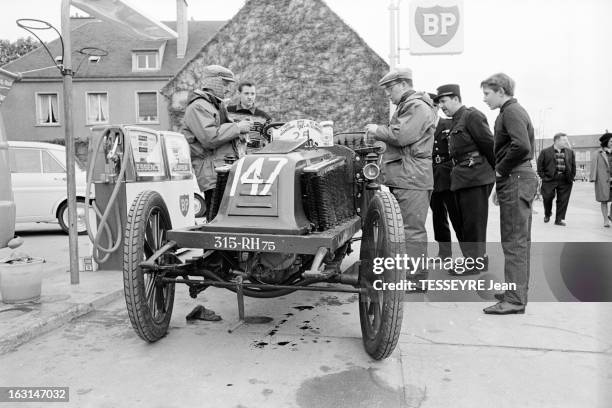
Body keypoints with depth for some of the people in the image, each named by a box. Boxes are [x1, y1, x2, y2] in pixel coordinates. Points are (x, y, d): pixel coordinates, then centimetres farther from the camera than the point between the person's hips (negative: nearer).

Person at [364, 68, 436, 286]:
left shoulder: (418, 107, -9)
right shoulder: (405, 106, 24)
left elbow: (401, 135, -20)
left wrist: (377, 129, -6)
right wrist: (377, 134, 10)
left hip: (413, 178, -10)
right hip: (401, 177, 10)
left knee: (412, 228, -7)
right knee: (405, 227, 13)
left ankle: (416, 276, 0)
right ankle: (403, 270, 22)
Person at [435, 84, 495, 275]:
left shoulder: (472, 116, -9)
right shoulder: (456, 121, 19)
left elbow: (489, 145, -11)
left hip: (475, 177, -9)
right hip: (462, 178, 9)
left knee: (473, 221, -3)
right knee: (465, 221, 14)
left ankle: (477, 262, 7)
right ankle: (472, 258, 25)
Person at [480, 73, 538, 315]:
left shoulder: (511, 112, -11)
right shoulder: (514, 110, 20)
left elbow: (521, 146, -27)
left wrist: (501, 170, -15)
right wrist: (502, 176, 14)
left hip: (516, 180, -11)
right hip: (522, 178, 11)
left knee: (514, 241, -8)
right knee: (519, 240, 15)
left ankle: (515, 299, -3)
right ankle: (518, 290, 26)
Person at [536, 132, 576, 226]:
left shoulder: (570, 152, 11)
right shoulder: (545, 152, -1)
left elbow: (573, 166, 15)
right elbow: (540, 166, 1)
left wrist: (571, 177, 8)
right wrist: (543, 177, -4)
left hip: (565, 181, 3)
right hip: (549, 179, -3)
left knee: (563, 200, 3)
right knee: (547, 198, 0)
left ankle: (559, 219, 12)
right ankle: (547, 215, 25)